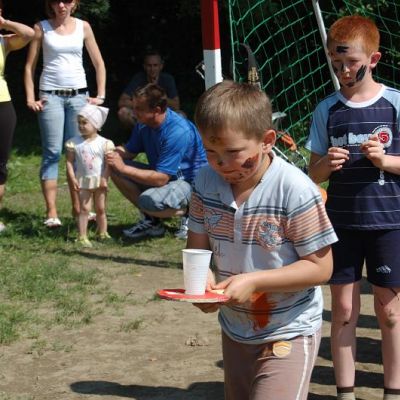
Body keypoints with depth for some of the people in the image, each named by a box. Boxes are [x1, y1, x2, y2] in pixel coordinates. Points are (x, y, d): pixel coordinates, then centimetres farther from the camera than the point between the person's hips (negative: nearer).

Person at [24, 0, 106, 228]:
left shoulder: (83, 27, 7)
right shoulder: (42, 28, 3)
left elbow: (99, 63, 11)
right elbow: (30, 66, 4)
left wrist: (101, 95, 3)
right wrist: (30, 98, -4)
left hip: (78, 95, 2)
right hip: (50, 96, -2)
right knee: (52, 153, -6)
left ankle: (78, 207, 9)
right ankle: (51, 212, -7)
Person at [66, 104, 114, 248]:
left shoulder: (104, 143, -7)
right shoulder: (74, 143, -3)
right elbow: (70, 162, -2)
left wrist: (105, 178, -16)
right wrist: (72, 178, -11)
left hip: (99, 182, 0)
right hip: (83, 182, 0)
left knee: (101, 209, 11)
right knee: (84, 208, -4)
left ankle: (103, 233, 24)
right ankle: (82, 237, -3)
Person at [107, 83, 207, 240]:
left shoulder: (178, 132, -30)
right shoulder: (144, 124, -4)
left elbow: (160, 179, -30)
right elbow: (129, 151, 6)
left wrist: (124, 168, -27)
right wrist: (110, 153, -17)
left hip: (190, 182, -9)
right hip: (164, 174, 9)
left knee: (149, 201, -36)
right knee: (114, 170, -6)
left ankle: (187, 212, -4)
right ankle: (151, 221, 1)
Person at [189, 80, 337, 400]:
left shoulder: (295, 190, -22)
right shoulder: (207, 181, -5)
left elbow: (320, 267, -18)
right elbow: (198, 245, 5)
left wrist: (253, 281, -26)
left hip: (288, 333, -6)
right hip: (235, 329, 6)